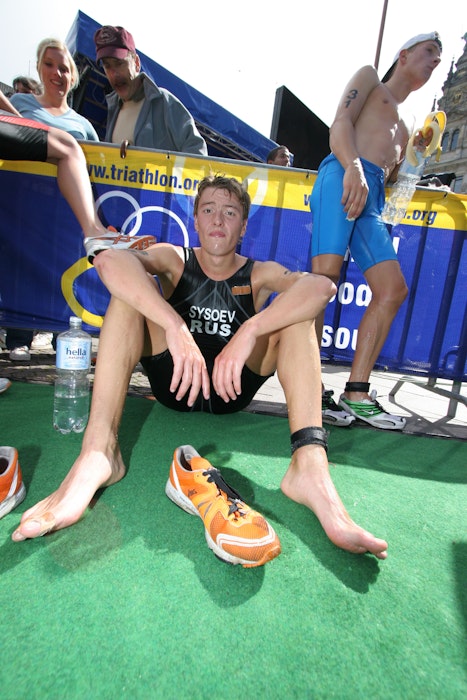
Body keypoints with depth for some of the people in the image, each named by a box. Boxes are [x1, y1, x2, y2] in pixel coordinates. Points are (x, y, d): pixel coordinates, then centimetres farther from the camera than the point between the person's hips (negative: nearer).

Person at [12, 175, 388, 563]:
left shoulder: (259, 274, 4)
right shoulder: (174, 259, 3)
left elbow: (321, 285, -19)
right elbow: (109, 259, -21)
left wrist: (248, 333, -35)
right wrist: (176, 327, -37)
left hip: (234, 388, 1)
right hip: (173, 381, 0)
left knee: (295, 310, -15)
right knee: (131, 287, -16)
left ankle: (310, 466, -35)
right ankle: (98, 451, -33)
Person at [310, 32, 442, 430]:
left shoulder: (406, 127, 38)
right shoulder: (370, 77, 22)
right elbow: (340, 124, 2)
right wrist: (354, 167, -17)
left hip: (374, 198, 7)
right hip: (343, 175, -6)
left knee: (393, 290, -8)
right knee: (325, 276, -23)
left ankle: (357, 393, -7)